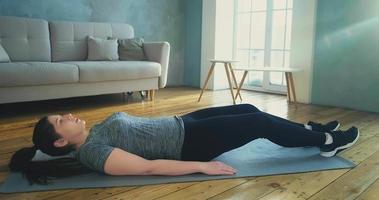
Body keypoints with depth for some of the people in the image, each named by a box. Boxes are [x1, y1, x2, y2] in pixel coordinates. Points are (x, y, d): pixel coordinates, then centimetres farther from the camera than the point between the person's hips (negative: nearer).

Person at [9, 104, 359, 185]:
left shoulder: (97, 129, 9)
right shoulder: (93, 153, -19)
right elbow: (148, 167, -25)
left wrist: (180, 116, 22)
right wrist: (202, 166, -26)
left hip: (181, 123, 9)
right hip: (187, 143, -8)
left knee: (249, 109, 10)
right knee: (262, 124, -7)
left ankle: (310, 130, 30)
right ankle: (326, 142, 14)